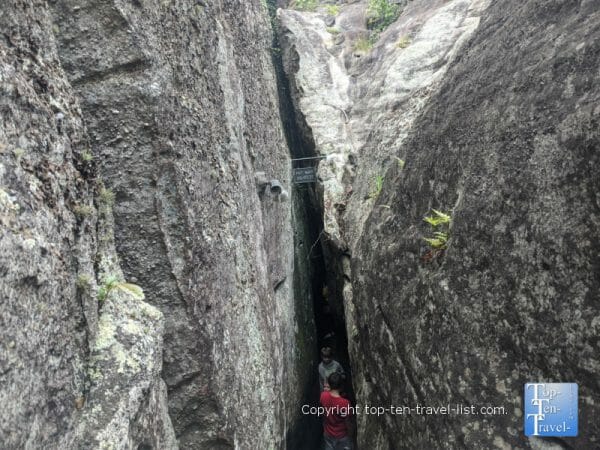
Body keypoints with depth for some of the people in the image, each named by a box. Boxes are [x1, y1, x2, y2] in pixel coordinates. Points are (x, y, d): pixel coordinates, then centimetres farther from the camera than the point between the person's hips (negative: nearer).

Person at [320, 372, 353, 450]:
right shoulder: (345, 403, -32)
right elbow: (347, 422, -18)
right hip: (342, 436, -4)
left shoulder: (323, 396, -21)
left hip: (328, 433, 4)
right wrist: (350, 434, -1)